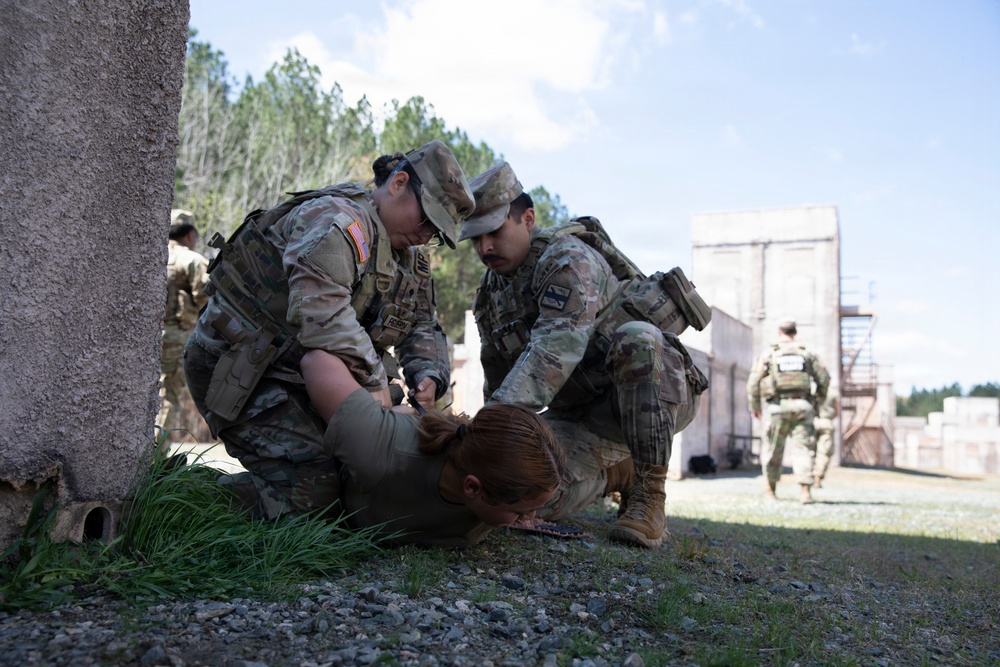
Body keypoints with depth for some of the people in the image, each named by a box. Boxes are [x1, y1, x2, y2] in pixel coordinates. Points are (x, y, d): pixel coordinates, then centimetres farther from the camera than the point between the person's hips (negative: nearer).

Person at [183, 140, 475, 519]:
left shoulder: (408, 259, 11)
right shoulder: (338, 220, -21)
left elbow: (422, 328, 12)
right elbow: (320, 312, -34)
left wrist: (428, 374, -10)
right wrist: (374, 380, -29)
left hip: (302, 376, 10)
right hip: (241, 371, -10)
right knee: (314, 487, -22)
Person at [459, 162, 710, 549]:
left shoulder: (568, 258, -17)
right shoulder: (490, 295, 8)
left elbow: (556, 349, -34)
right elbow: (498, 382, 16)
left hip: (659, 391, -6)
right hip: (586, 413, 6)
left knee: (634, 339, -40)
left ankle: (649, 494, -26)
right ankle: (619, 473, 13)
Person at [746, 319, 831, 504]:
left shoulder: (768, 355, 4)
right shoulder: (806, 354, 10)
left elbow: (753, 382, -1)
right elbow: (824, 379, 9)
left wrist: (754, 407, 8)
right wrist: (818, 401, 21)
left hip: (779, 406, -1)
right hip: (802, 405, 1)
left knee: (774, 448, 10)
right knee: (803, 447, 1)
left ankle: (771, 489, 21)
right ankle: (806, 490, -10)